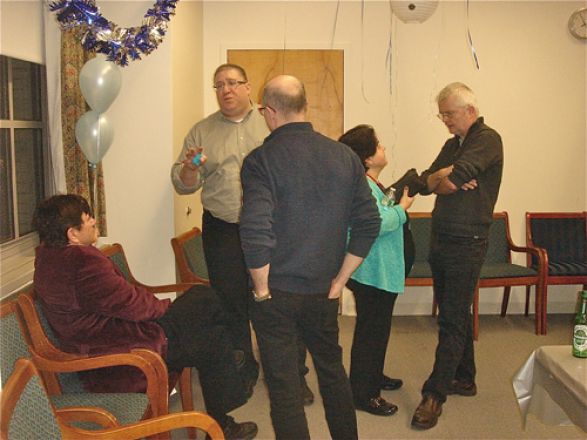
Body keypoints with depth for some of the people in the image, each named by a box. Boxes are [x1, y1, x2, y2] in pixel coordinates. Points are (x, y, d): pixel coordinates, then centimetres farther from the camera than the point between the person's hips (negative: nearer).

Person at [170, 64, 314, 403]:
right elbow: (184, 185, 8)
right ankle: (242, 373, 28)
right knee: (232, 305, 10)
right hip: (222, 232, 2)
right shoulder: (201, 131, 10)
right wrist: (190, 167, -13)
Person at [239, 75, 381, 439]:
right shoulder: (345, 156, 0)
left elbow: (256, 234, -23)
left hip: (277, 292, -5)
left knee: (284, 384, 7)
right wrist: (338, 282, 5)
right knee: (332, 369, 24)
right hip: (323, 292, 5)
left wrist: (262, 289, -9)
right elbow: (369, 224, 0)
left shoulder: (261, 160, -14)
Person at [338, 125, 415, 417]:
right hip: (372, 274, -11)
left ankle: (374, 376, 38)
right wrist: (402, 208, -18)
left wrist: (397, 203, 12)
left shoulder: (373, 184, 12)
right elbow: (378, 223, -31)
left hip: (383, 272, 11)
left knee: (378, 328, 22)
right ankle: (362, 393, 8)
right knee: (370, 330, -2)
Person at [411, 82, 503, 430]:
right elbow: (427, 182, 6)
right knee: (456, 313, 17)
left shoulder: (487, 139, -11)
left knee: (453, 319, -5)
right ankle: (464, 379, 30)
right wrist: (444, 178, -15)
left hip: (466, 244, -9)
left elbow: (453, 180, -25)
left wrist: (441, 180, -3)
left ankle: (435, 394, 0)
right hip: (442, 240, 9)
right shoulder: (454, 143, 16)